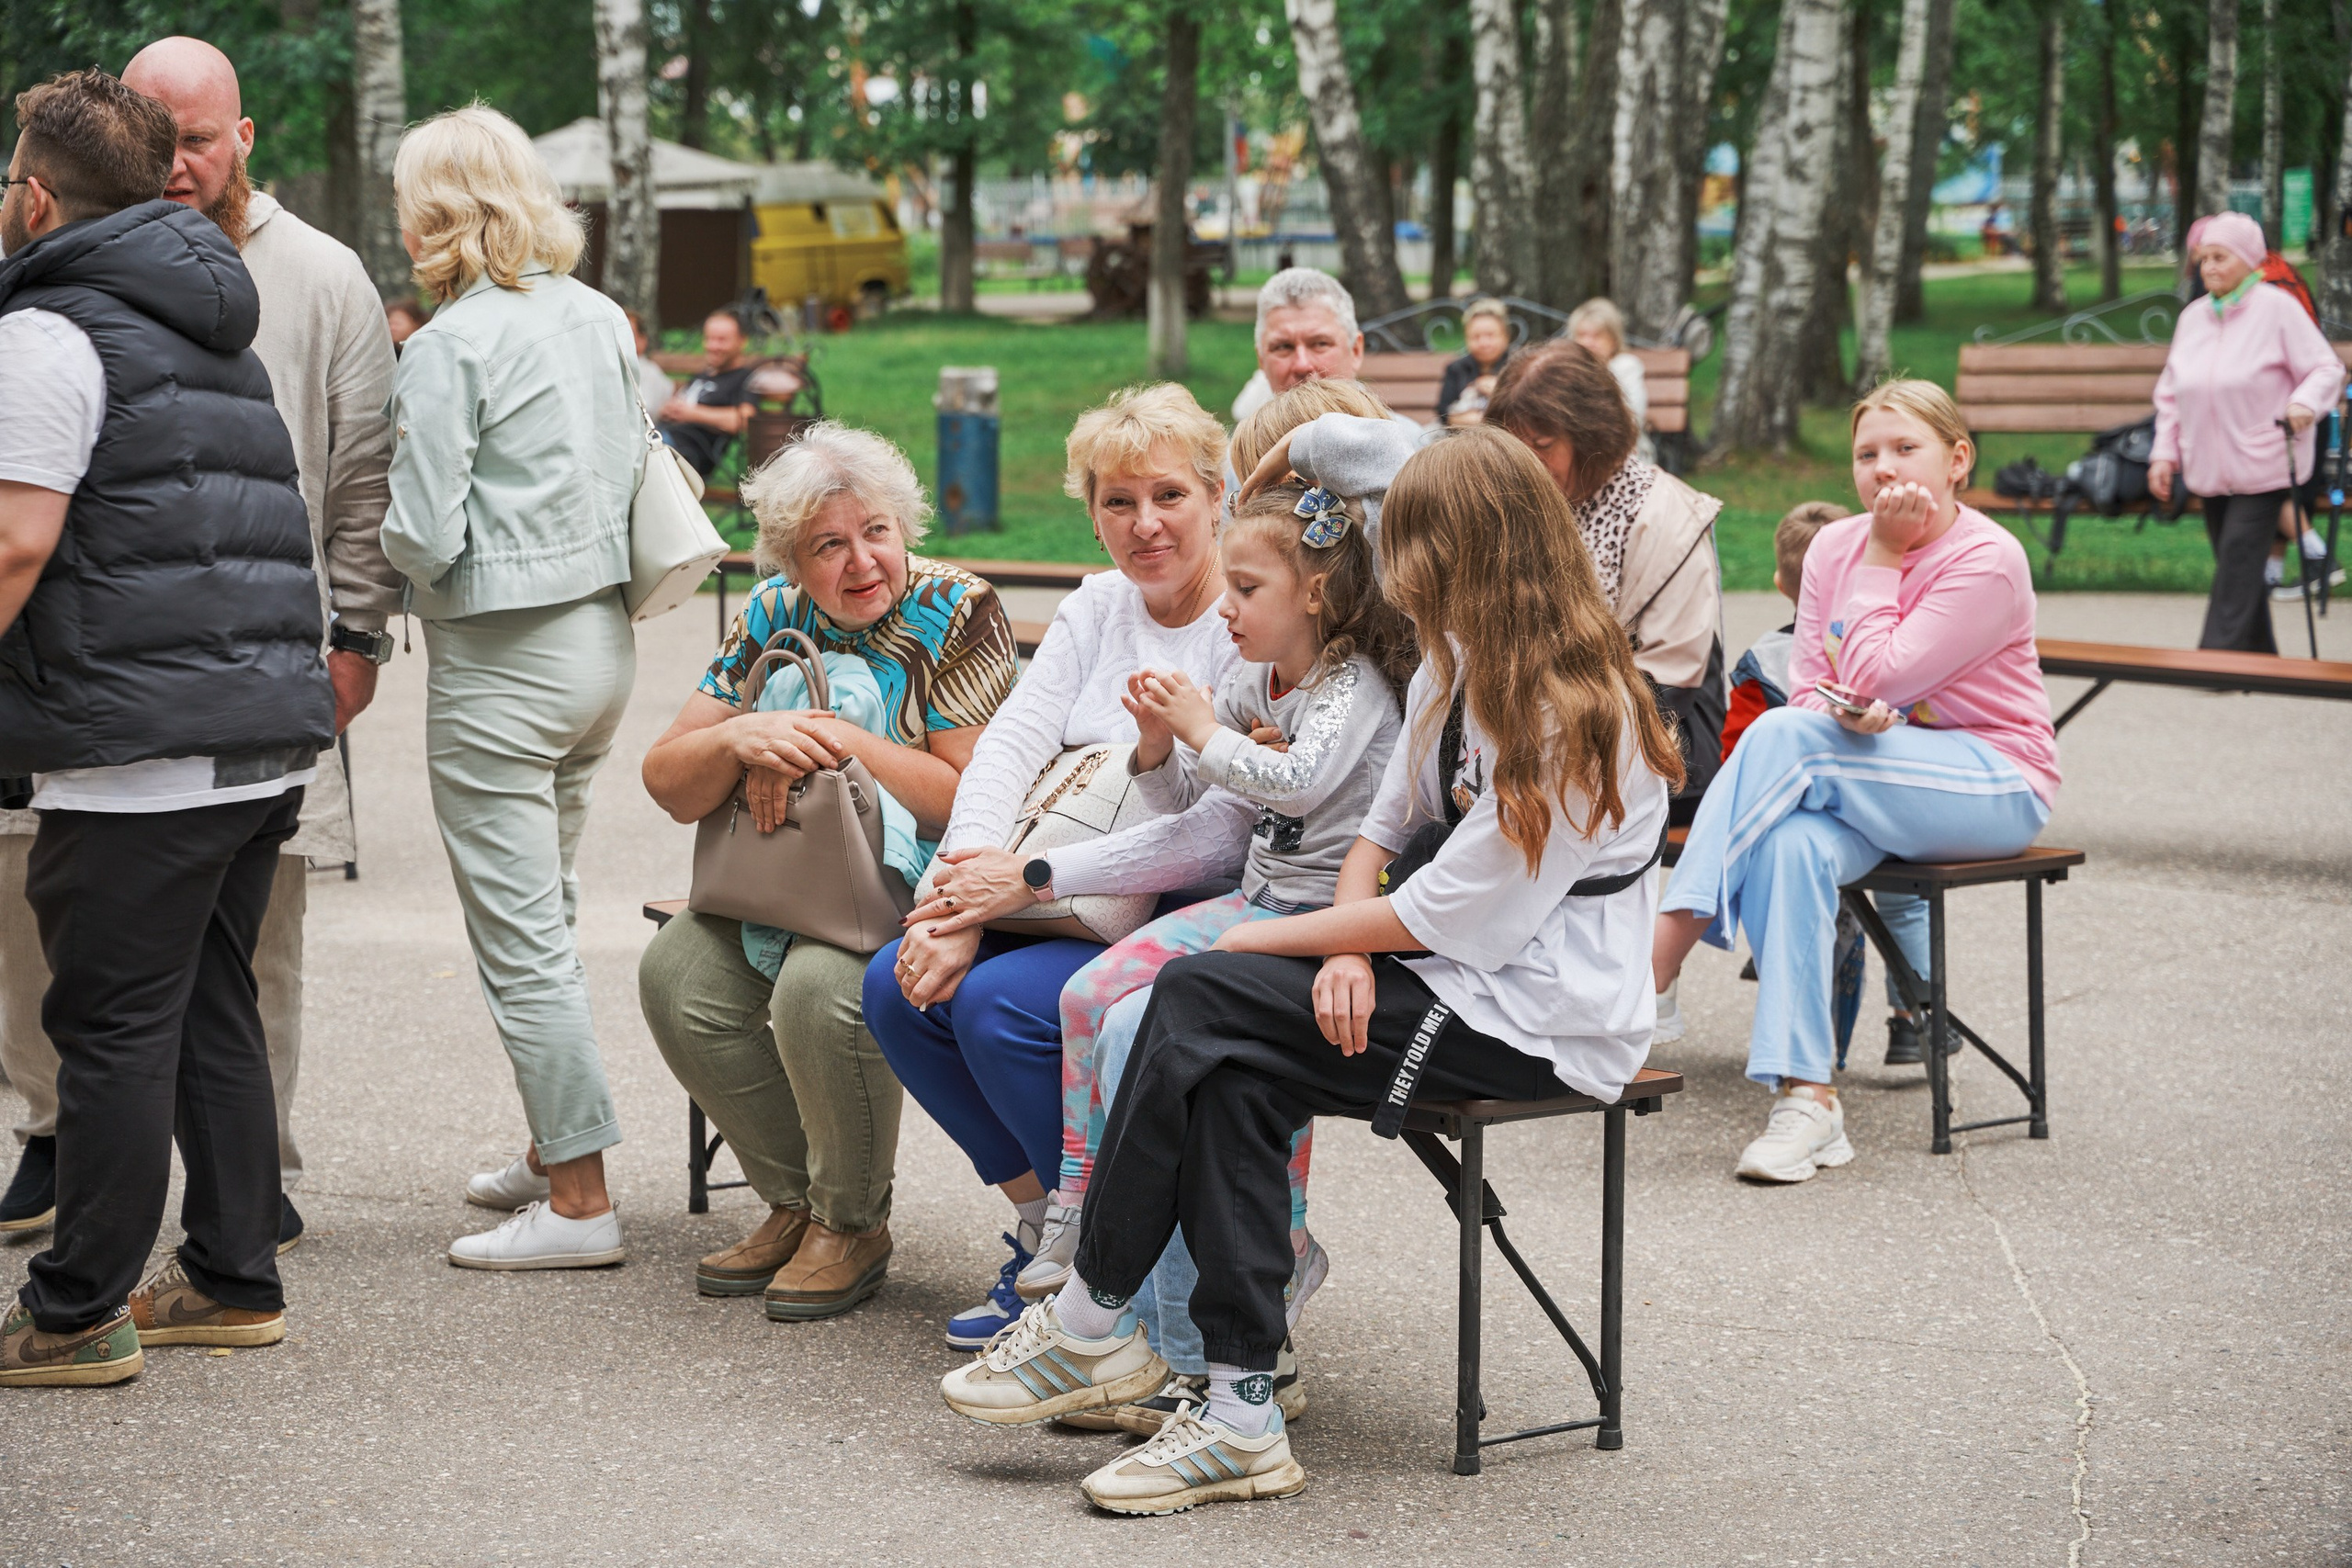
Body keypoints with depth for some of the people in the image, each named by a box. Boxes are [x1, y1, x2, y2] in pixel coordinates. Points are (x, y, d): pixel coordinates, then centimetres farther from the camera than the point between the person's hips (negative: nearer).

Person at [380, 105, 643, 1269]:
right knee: (542, 918, 20)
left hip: (501, 661, -8)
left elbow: (425, 538, -17)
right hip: (602, 636, 8)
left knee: (520, 937, -2)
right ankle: (552, 1150, 28)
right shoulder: (599, 319, 6)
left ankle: (579, 1203, 0)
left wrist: (377, 528, 3)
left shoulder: (449, 346, -15)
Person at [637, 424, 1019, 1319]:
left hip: (918, 885, -6)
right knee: (675, 974, -17)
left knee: (819, 986, -33)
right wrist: (740, 741, -24)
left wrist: (840, 741, -25)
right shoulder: (773, 617, 3)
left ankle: (854, 1224, -9)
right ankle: (793, 1201, 2)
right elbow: (668, 785, -2)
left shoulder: (957, 614, -12)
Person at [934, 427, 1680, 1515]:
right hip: (1459, 970, 9)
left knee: (1204, 1004, -20)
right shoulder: (1462, 668, 13)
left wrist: (1271, 938, -8)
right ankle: (1237, 1416, -21)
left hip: (1544, 1018, -9)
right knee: (1235, 1076, -19)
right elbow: (1385, 825, 13)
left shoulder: (1573, 716, -17)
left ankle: (1091, 1323, -10)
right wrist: (1347, 948, -8)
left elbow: (1450, 915, -18)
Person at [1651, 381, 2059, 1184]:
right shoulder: (1834, 546, 7)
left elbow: (1877, 678, -18)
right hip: (1871, 782, 5)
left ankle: (1656, 966, -28)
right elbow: (1807, 685, 4)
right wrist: (1843, 713, -19)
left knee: (1782, 736, -29)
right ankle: (1805, 1099, -36)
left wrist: (1882, 558, -11)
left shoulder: (1989, 560, -12)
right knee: (1795, 843, -33)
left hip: (1994, 788, -5)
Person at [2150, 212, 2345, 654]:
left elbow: (2327, 369, -8)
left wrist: (2305, 402, -27)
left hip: (2263, 466, -6)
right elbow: (2170, 393, 16)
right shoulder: (2192, 317, 10)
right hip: (2210, 469, 6)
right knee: (2236, 566, 11)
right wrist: (2164, 452, 9)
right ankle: (2260, 657, 22)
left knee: (2239, 560, -13)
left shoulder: (2277, 308, -8)